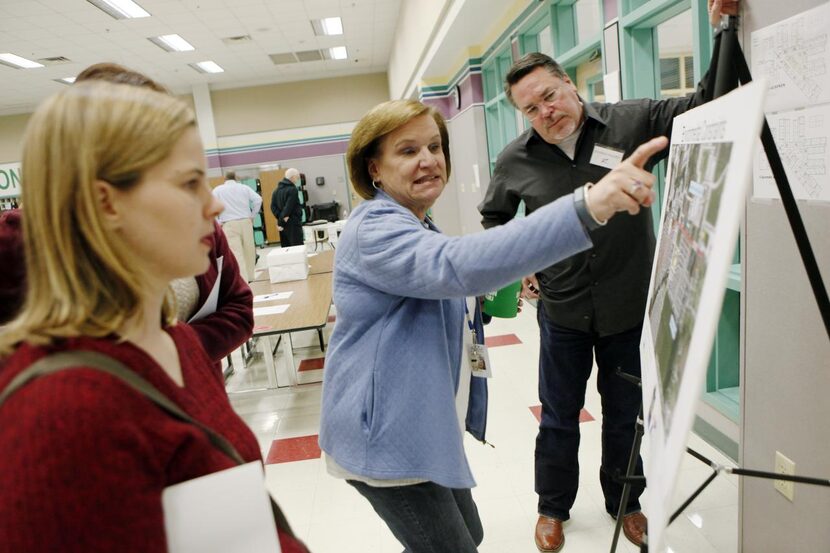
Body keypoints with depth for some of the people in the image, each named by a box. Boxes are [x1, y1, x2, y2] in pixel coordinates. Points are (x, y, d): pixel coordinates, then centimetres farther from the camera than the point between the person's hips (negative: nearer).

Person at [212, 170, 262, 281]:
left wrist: (216, 223, 5)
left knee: (236, 253, -8)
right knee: (248, 250, 13)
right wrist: (252, 216, 9)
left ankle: (242, 280, -16)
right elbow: (258, 199, 1)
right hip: (245, 222, 3)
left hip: (229, 224, -2)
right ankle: (249, 276, 23)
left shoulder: (217, 190, 8)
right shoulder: (244, 187, 12)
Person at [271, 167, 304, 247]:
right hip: (293, 223, -8)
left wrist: (280, 217, -4)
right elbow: (288, 207, -17)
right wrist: (281, 222, -12)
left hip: (283, 223, 8)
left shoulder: (277, 190, 13)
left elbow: (273, 206, 7)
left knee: (285, 248, 10)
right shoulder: (292, 190, -11)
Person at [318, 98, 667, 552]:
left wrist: (495, 293, 2)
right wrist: (586, 206, -51)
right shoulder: (375, 230, -22)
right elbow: (458, 263, -41)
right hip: (384, 438, -10)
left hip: (419, 427, 10)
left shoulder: (414, 225, 12)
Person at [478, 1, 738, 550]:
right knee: (559, 419, 15)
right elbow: (494, 217, 11)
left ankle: (625, 503, 43)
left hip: (631, 308, 0)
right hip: (562, 312, 1)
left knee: (625, 416, 18)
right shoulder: (516, 159, -6)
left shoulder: (632, 122, -9)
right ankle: (554, 508, 39)